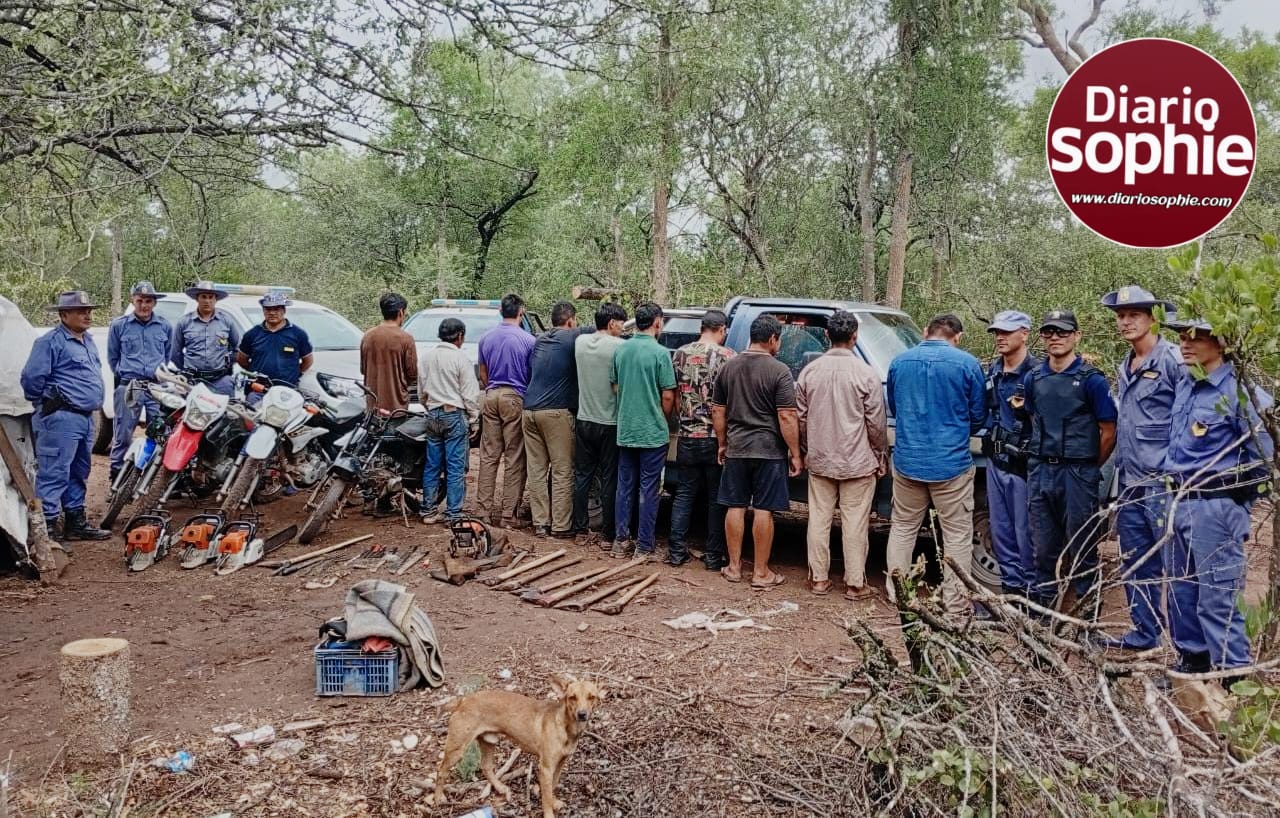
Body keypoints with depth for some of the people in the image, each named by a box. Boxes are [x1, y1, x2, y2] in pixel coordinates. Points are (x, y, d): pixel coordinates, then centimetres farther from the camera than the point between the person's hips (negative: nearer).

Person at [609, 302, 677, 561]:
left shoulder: (620, 350, 3)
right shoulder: (660, 353, -13)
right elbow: (668, 396, -12)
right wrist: (664, 421, 6)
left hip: (625, 431, 5)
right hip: (652, 433, -5)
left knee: (625, 487, 13)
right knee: (649, 490, 3)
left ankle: (621, 542, 18)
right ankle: (645, 547, 8)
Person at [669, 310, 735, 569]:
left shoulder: (680, 354, 4)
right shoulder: (726, 356, -8)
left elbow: (674, 395, 10)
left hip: (687, 437, 4)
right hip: (716, 438, -3)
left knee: (684, 494, 12)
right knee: (716, 498, 6)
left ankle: (676, 550, 12)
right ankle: (714, 555, 10)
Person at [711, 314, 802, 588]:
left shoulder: (728, 368, 5)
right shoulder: (779, 371, -12)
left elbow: (717, 411, 10)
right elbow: (787, 417, -15)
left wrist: (722, 444, 20)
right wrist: (795, 453, -8)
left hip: (736, 449, 5)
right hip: (769, 451, -4)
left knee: (735, 507, 11)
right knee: (763, 510, 2)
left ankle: (734, 567, 18)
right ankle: (761, 573, 8)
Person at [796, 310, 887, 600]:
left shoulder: (809, 372, 0)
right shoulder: (866, 373, -11)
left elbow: (801, 418, 7)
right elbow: (876, 423, -7)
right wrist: (881, 457, 6)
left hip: (820, 461, 3)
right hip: (858, 462, -3)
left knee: (819, 520, 11)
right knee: (855, 523, 3)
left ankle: (818, 579, 17)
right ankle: (855, 584, 9)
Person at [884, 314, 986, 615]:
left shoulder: (899, 362, 3)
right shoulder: (967, 364, -8)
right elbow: (978, 417, 2)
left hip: (907, 462, 3)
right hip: (951, 464, -3)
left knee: (902, 529, 16)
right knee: (957, 536, 6)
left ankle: (895, 593, 23)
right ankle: (956, 604, 10)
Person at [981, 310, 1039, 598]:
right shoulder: (993, 369, 9)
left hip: (1023, 464, -7)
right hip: (996, 460, 7)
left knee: (1025, 532, 0)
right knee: (1000, 530, 12)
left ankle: (1031, 588, 13)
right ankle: (1011, 585, 23)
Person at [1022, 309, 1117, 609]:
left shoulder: (1091, 379, -6)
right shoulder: (1033, 378, 9)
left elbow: (1108, 432, -4)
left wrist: (1089, 468, 3)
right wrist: (1044, 460, 13)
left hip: (1078, 474, -5)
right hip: (1040, 472, 5)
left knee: (1081, 548, 2)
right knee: (1043, 547, 12)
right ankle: (1042, 607, 22)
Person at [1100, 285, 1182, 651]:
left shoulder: (1173, 360, -10)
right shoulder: (1125, 367, 15)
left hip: (1163, 484, -8)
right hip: (1130, 484, 8)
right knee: (1135, 566, 16)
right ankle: (1144, 633, 28)